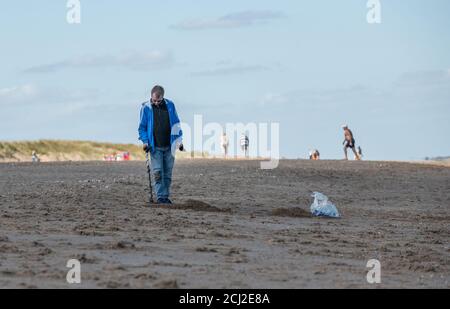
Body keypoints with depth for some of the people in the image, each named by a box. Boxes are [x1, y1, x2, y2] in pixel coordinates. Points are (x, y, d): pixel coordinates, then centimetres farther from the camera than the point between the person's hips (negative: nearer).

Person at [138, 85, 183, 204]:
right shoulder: (146, 108, -2)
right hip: (155, 146, -2)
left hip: (169, 146, 2)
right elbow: (142, 127, 4)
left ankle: (166, 197, 13)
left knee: (168, 173, 5)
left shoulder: (170, 105, 3)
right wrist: (145, 141, -9)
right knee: (157, 172, -11)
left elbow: (176, 124, 11)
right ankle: (161, 197, -10)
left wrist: (179, 141, 7)